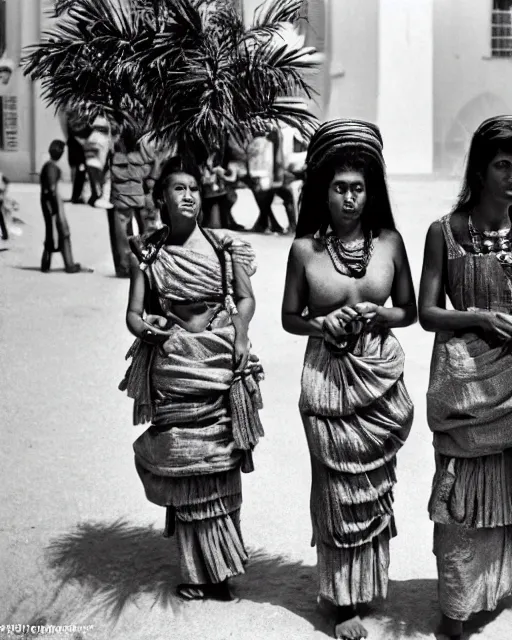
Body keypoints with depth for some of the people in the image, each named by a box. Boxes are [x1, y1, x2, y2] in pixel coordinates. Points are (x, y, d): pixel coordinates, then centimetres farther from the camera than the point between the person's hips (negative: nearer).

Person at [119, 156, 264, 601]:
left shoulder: (223, 245, 5)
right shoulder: (149, 252, 5)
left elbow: (246, 298, 6)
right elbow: (134, 312, 2)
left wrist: (240, 331, -13)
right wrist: (146, 327, -20)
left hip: (221, 361, 0)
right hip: (172, 364, 0)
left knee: (222, 463, 0)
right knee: (184, 465, 1)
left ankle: (219, 564, 14)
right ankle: (199, 568, 13)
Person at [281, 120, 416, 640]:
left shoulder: (389, 241, -1)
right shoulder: (305, 249, -4)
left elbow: (409, 311, 8)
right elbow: (289, 318, 5)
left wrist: (380, 315, -12)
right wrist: (324, 325, -14)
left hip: (382, 376, 2)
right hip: (327, 378, -1)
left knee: (374, 486, 11)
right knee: (340, 491, 5)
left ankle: (369, 581, 32)